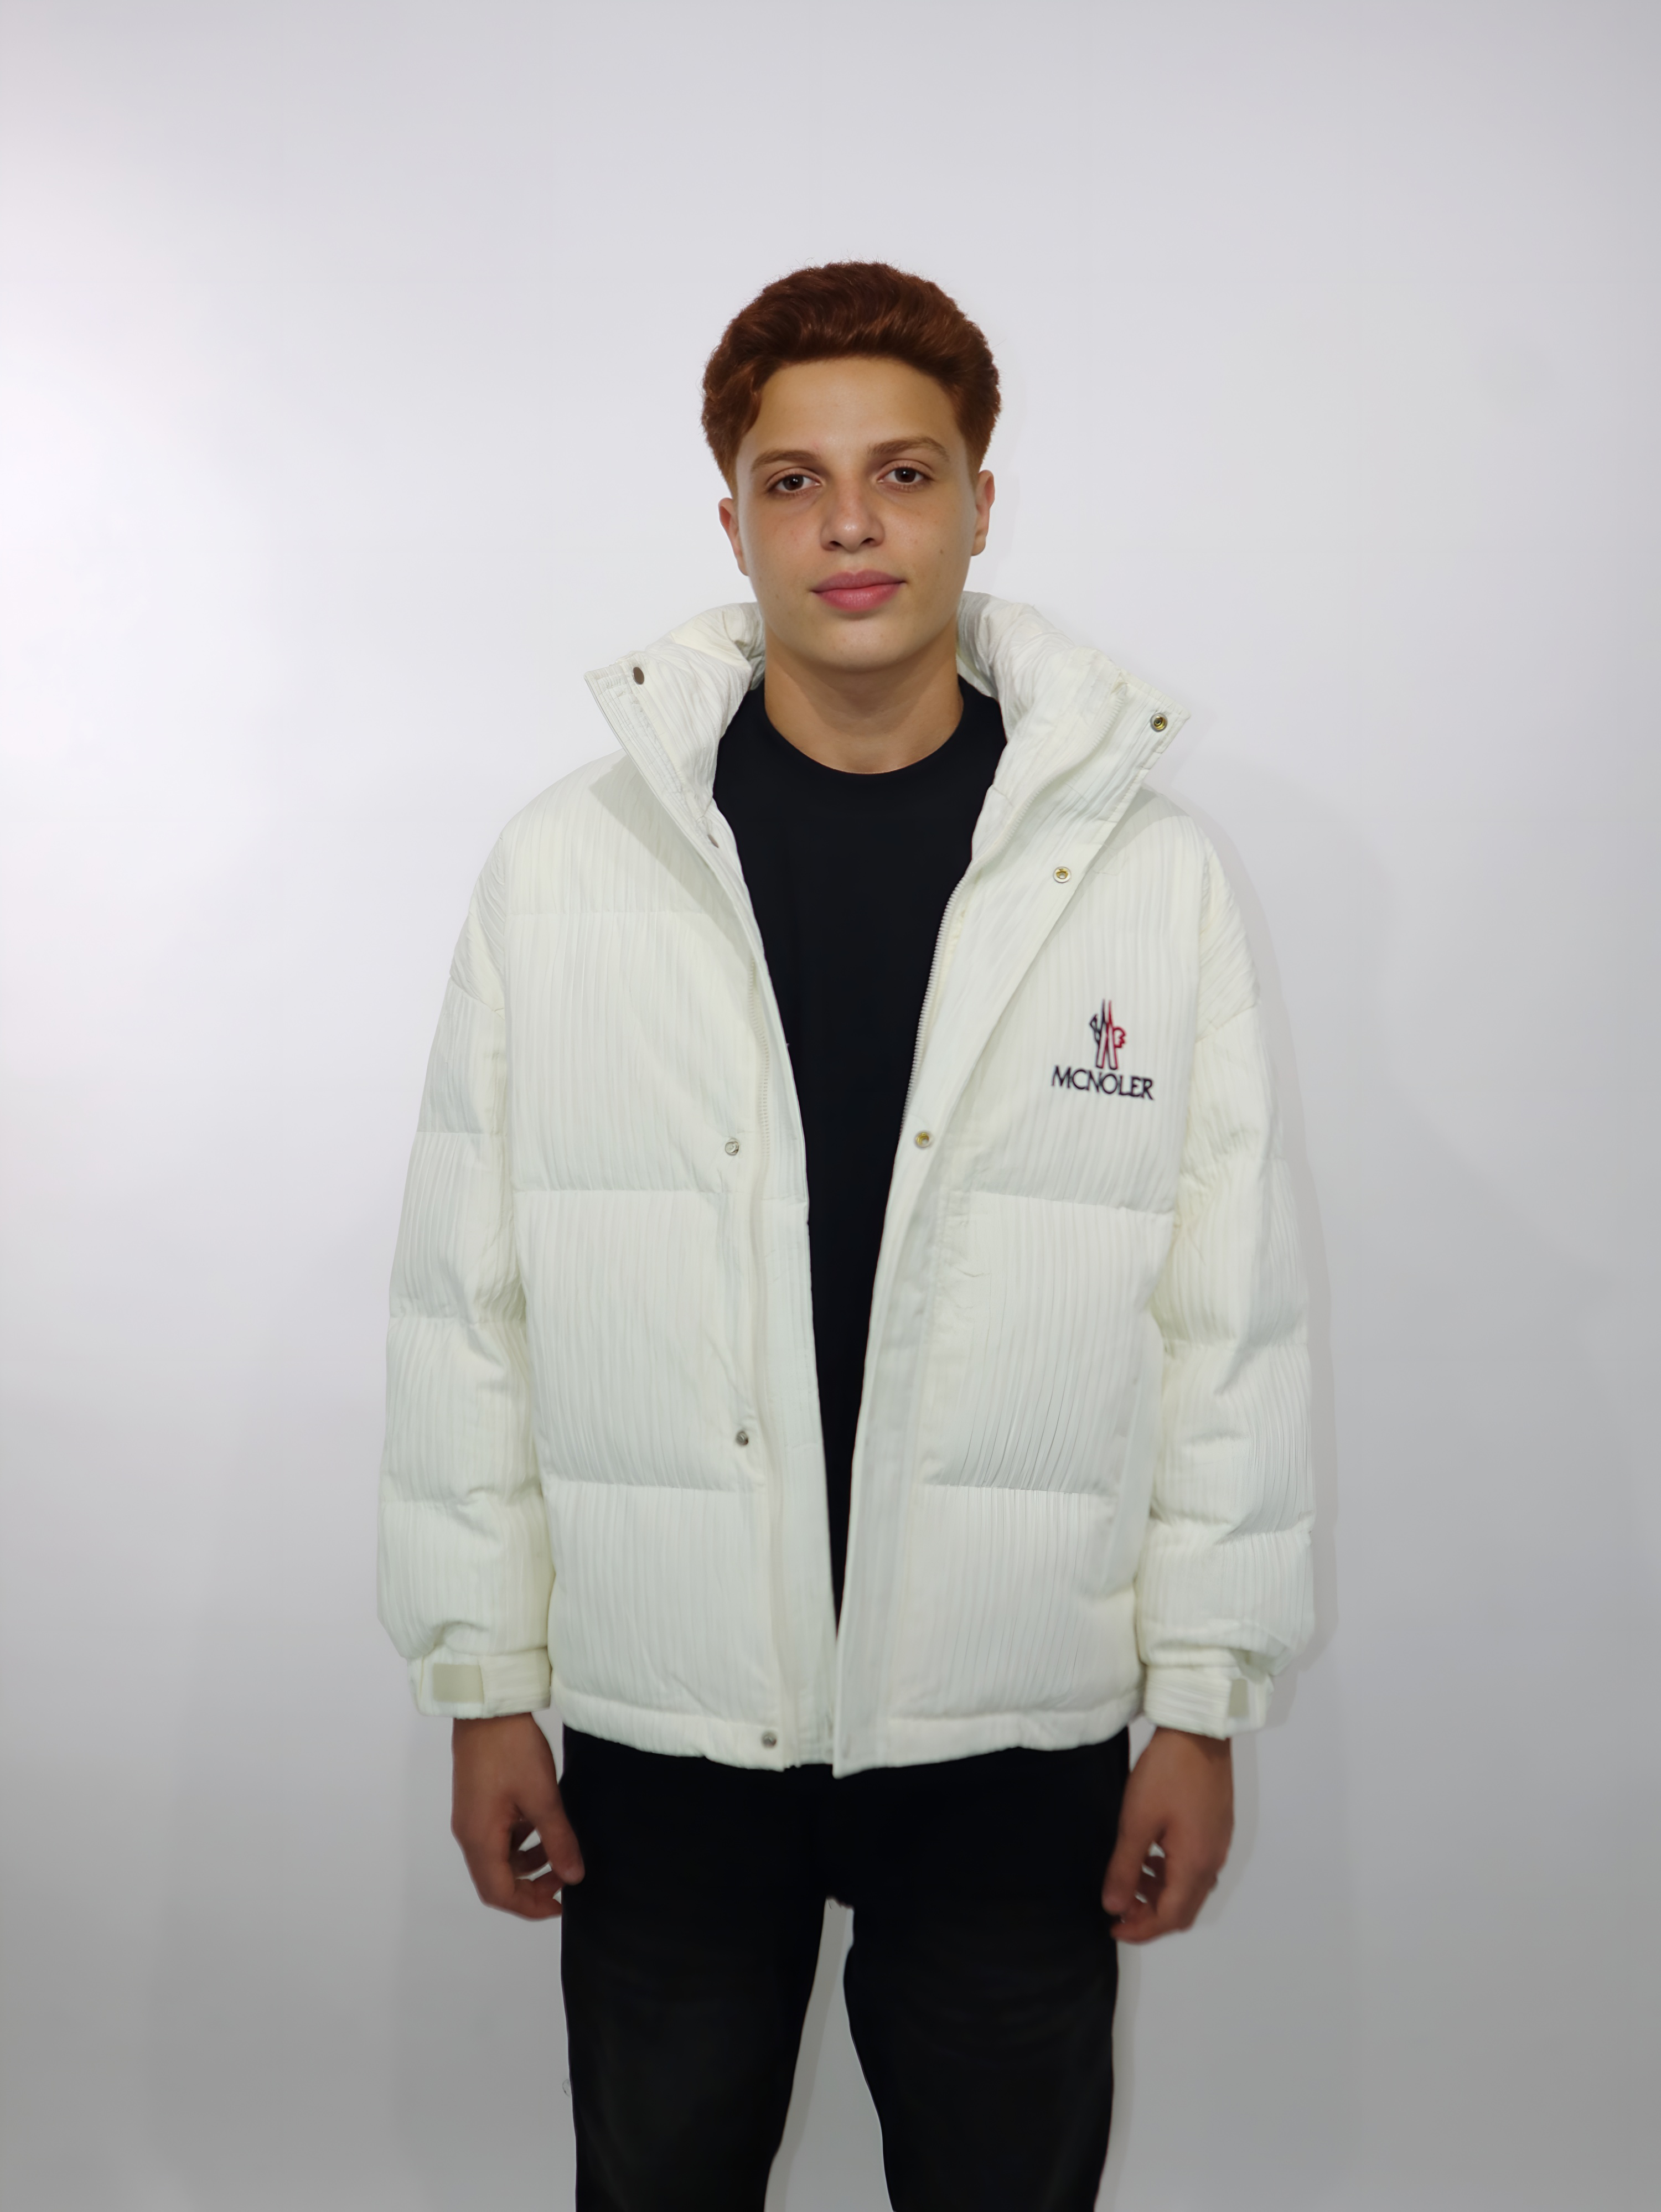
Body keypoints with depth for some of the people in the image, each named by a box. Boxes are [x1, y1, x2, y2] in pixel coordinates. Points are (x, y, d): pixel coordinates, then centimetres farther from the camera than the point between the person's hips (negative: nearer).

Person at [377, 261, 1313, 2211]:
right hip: (663, 1722, 1)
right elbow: (466, 1302, 0)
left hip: (1018, 1734, 0)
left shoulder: (1149, 877, -4)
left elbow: (1234, 1318, -1)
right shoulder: (564, 866, -3)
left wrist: (1204, 1700, 0)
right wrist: (481, 1680, 1)